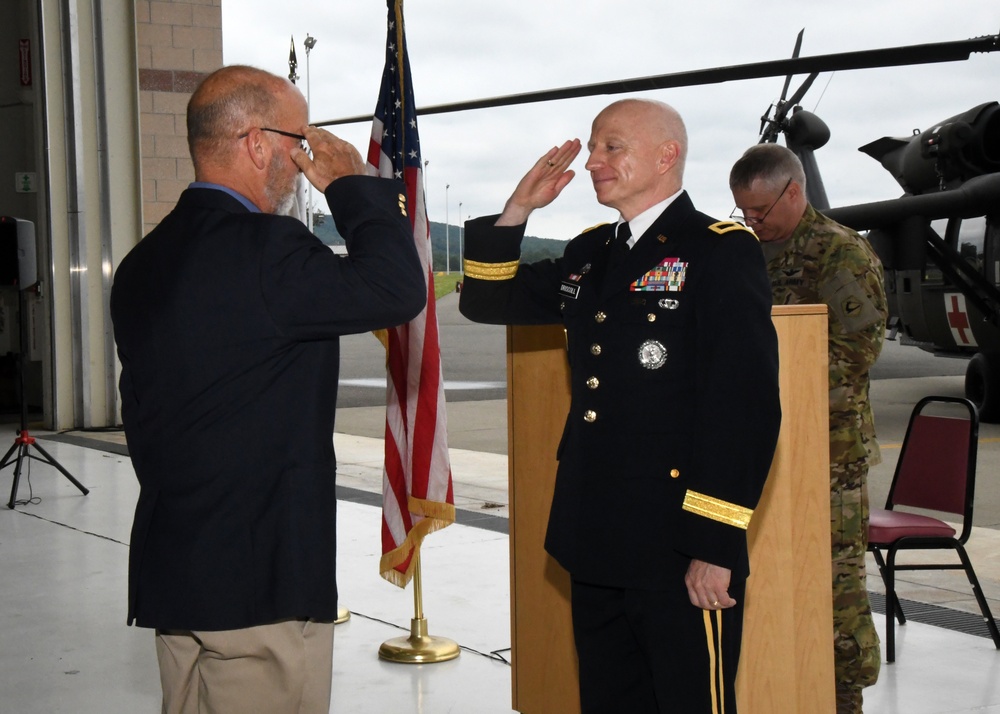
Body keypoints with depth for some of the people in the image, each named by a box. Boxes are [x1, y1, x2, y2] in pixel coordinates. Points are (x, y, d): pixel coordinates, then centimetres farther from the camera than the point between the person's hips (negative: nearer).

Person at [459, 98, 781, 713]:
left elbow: (747, 406, -16)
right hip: (595, 546, 8)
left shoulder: (722, 252, -10)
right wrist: (518, 209, 5)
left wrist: (716, 546, -19)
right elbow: (488, 303, 19)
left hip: (682, 552, -7)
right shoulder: (589, 255, 14)